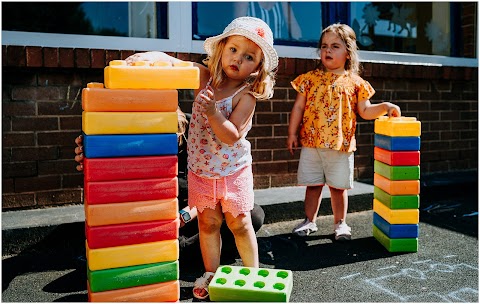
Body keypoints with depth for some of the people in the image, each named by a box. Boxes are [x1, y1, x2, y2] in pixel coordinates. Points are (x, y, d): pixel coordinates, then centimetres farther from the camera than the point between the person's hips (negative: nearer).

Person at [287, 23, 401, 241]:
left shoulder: (355, 82, 4)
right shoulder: (310, 78, 4)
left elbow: (365, 111, 6)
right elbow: (298, 107, 5)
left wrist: (385, 107, -10)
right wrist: (292, 133, 2)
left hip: (341, 145, 0)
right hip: (311, 142, 1)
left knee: (338, 187, 9)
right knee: (313, 185, 11)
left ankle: (340, 223, 27)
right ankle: (309, 221, 27)